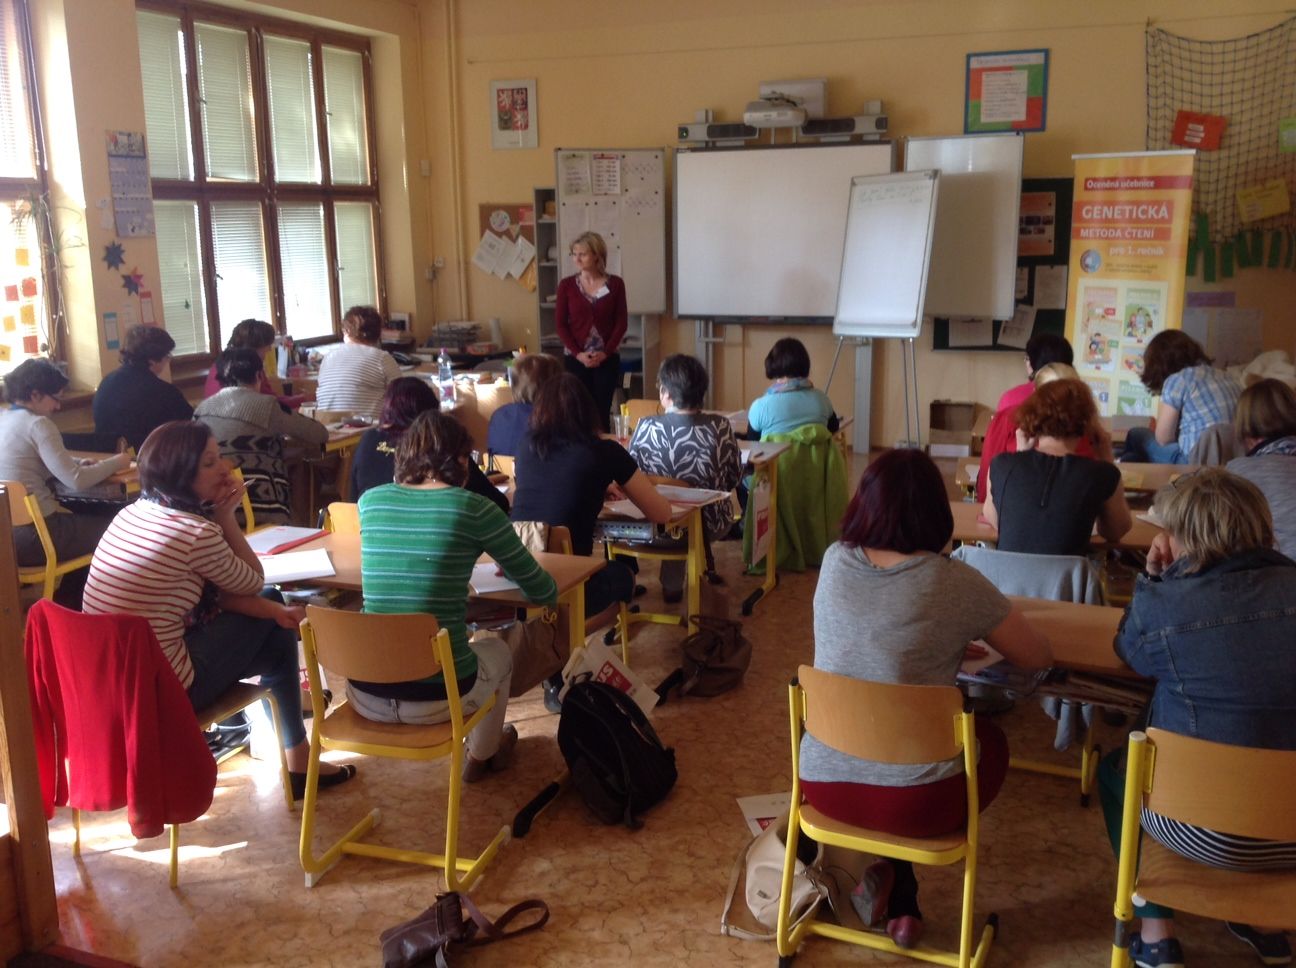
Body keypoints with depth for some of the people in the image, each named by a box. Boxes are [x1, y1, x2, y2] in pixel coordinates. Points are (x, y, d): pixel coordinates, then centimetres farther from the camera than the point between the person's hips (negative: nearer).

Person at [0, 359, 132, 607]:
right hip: (32, 536, -9)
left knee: (84, 519, 28)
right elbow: (76, 481, -19)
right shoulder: (37, 424, -14)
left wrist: (77, 464, 8)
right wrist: (116, 462, -4)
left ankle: (67, 602, 31)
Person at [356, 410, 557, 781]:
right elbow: (543, 592, 1)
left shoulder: (371, 500, 2)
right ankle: (481, 756, 54)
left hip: (366, 694, 4)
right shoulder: (474, 508, -9)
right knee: (496, 651, 31)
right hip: (438, 697, -3)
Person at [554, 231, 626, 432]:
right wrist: (578, 353, -11)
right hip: (575, 359, 0)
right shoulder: (566, 285, 2)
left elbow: (621, 322, 1)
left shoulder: (615, 284, 1)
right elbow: (560, 324, 0)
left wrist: (605, 352, -11)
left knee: (601, 413, -1)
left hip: (607, 359, 0)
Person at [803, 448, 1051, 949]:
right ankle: (900, 899, 22)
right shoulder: (956, 583, -14)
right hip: (915, 799, -4)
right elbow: (1037, 658, 3)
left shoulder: (834, 562, -3)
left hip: (823, 783, 5)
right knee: (990, 740, 28)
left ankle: (890, 879, 27)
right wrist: (967, 636, 20)